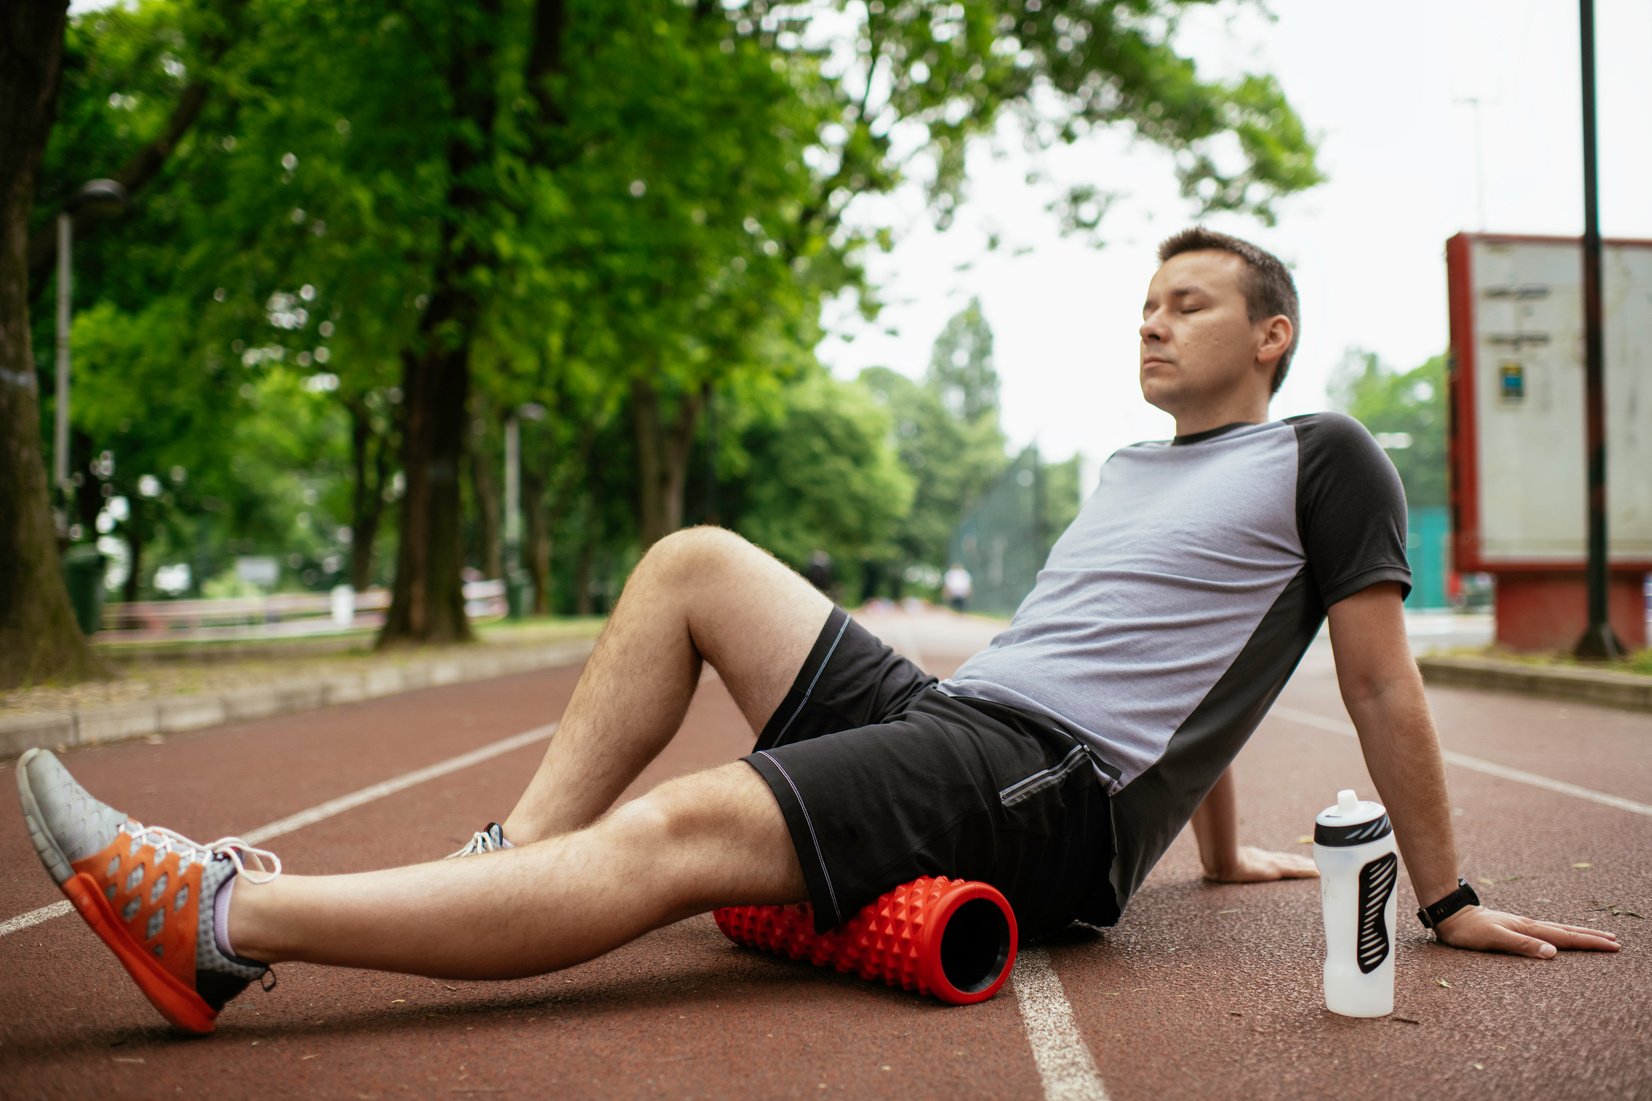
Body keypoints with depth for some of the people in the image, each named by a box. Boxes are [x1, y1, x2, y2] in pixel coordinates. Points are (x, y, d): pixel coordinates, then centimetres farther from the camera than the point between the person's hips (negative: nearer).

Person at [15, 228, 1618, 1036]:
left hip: (1054, 788, -9)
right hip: (940, 712, 9)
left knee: (676, 834, -28)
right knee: (692, 560, 2)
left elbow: (1383, 684, 3)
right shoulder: (1130, 472, 28)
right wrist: (1216, 849, 34)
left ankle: (224, 923, -31)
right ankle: (511, 858, -9)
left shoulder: (1321, 462, 5)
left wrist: (1448, 902, 3)